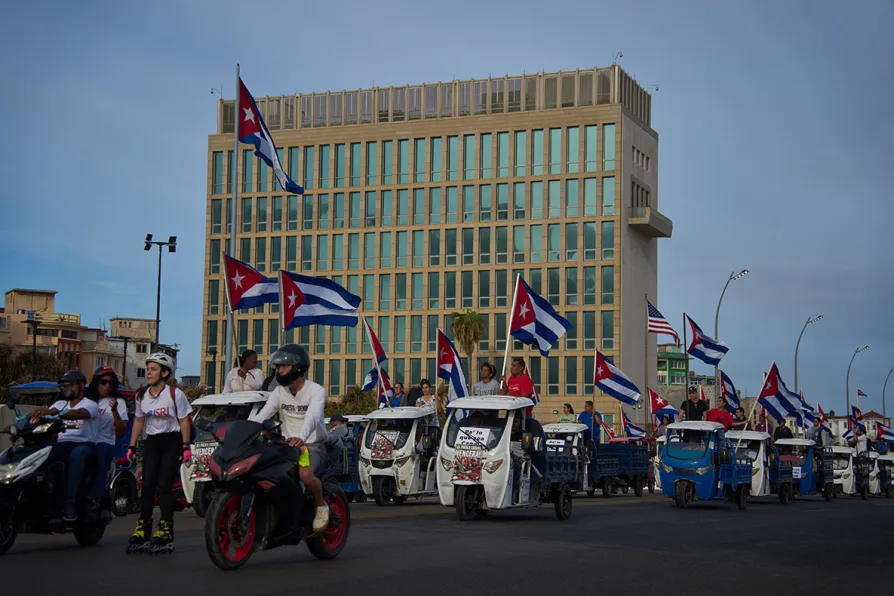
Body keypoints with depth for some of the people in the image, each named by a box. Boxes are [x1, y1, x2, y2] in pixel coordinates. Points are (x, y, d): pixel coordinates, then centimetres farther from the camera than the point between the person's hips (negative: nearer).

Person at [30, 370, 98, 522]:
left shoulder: (90, 404, 2)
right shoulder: (60, 404, 23)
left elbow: (78, 413, -22)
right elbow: (43, 415, 5)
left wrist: (53, 412, -39)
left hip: (84, 444, -5)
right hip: (62, 444, 5)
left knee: (76, 455, -40)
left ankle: (70, 502, -41)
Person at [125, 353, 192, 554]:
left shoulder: (175, 394, -8)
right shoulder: (142, 395, 8)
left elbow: (184, 421, -6)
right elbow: (139, 421, 16)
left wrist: (186, 447, -11)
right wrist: (132, 446, 11)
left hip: (171, 441, -5)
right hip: (152, 441, 5)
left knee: (164, 484, -11)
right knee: (148, 485, -2)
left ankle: (165, 529, -8)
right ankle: (142, 528, 1)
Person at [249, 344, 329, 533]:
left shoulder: (316, 391, -10)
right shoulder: (279, 392, 7)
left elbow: (313, 417, -29)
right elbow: (260, 416, -4)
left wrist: (301, 437, -50)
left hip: (312, 445, -5)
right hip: (288, 445, 5)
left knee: (305, 474, -35)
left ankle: (321, 506, -4)